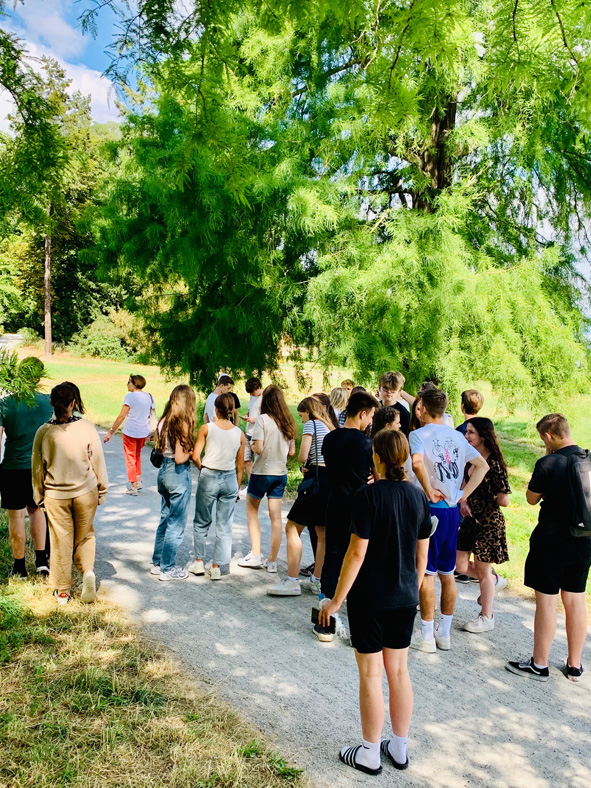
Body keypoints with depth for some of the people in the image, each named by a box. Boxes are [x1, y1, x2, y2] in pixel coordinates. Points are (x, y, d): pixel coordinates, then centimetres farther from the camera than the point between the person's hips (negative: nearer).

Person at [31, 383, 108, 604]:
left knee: (61, 542, 12)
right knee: (85, 536, 20)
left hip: (55, 496, 0)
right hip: (85, 493, 0)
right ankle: (88, 571, -2)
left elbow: (37, 468, 0)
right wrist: (102, 491, 9)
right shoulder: (87, 428, -13)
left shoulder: (43, 432, -10)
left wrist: (39, 497, 13)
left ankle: (62, 591, 23)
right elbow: (98, 463, -5)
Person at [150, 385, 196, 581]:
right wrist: (191, 451, -3)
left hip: (164, 471, 8)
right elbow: (180, 458, -22)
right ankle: (167, 569, 14)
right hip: (178, 475, -8)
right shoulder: (182, 424, -19)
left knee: (165, 518, 20)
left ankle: (157, 562, 30)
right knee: (176, 524, 5)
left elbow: (161, 448, 11)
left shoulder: (164, 421, 4)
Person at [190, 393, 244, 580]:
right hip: (230, 480, 2)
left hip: (208, 478, -1)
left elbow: (195, 457, -9)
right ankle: (217, 566, 13)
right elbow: (240, 467, 5)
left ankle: (199, 562, 21)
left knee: (201, 523, 17)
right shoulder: (239, 433, 0)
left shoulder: (206, 428, -6)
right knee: (224, 527, 10)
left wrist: (203, 469, 10)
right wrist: (237, 488, 16)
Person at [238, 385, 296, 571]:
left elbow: (258, 448, -19)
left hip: (262, 472, -4)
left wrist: (252, 446, 1)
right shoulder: (288, 422, 3)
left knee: (251, 509, 15)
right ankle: (272, 561, 12)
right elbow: (292, 451, 7)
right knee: (276, 517, 8)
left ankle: (255, 555, 11)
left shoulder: (263, 419, -14)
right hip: (280, 473, 5)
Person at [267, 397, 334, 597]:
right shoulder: (330, 428, 21)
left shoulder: (311, 424, -3)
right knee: (322, 533, 12)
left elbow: (303, 456, -12)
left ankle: (292, 581, -5)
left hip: (317, 480, -9)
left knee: (292, 528, -4)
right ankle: (317, 580, 18)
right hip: (332, 479, 9)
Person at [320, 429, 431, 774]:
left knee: (371, 674, 8)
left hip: (369, 599, -5)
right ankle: (399, 749, 31)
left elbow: (357, 553, -19)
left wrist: (337, 600, -10)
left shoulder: (369, 495, -19)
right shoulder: (419, 496, -2)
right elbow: (422, 553, 5)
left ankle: (370, 754, 23)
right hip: (405, 598, 5)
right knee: (399, 670, 17)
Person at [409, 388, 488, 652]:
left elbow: (417, 462, -30)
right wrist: (464, 494, 6)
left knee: (427, 573, 3)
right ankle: (444, 634, 24)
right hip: (453, 510, 6)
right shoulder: (457, 436, 10)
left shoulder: (419, 434, -10)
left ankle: (426, 637, 11)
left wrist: (429, 491, -17)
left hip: (431, 509, -6)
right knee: (447, 574, 14)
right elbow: (482, 465, 10)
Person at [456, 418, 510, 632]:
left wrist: (484, 502, -3)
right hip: (471, 519, 7)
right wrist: (464, 501, -5)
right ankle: (495, 581, 37)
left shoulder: (493, 464, -20)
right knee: (460, 565, 11)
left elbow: (504, 500, -18)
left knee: (483, 569, 6)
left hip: (489, 522, -7)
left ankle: (486, 617, 24)